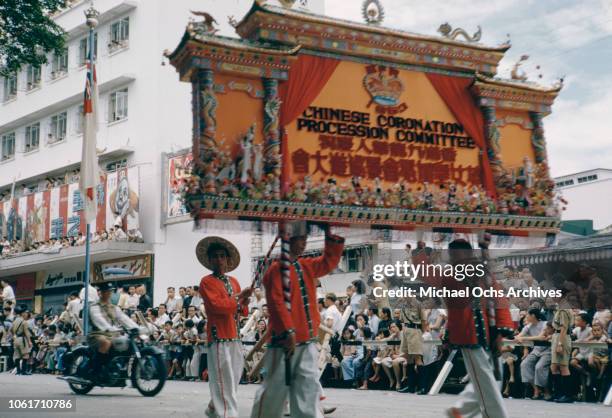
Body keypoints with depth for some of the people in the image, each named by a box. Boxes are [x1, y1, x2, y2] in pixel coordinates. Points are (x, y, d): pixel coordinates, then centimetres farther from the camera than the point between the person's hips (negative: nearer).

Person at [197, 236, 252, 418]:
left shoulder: (233, 281, 17)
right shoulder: (206, 282, -4)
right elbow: (217, 305, -19)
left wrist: (243, 304, -1)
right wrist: (238, 297, -8)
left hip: (235, 337, 8)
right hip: (219, 337, -7)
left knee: (233, 378, 12)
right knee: (223, 380, -10)